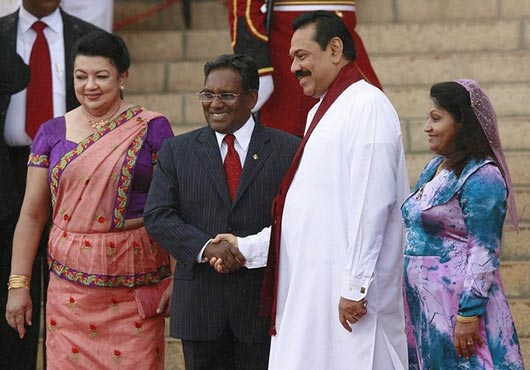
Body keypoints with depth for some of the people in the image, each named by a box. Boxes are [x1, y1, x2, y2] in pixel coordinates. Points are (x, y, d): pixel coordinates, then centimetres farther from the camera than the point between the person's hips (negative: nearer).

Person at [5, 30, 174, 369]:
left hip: (136, 281, -2)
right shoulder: (52, 134, 7)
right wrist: (18, 285, 4)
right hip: (70, 281, 2)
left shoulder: (151, 129, 1)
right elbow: (32, 214, 8)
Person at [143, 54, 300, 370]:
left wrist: (253, 251, -19)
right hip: (200, 304, 2)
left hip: (264, 300, -2)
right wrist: (205, 247, -15)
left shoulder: (289, 150, 3)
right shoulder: (177, 151, 9)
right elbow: (157, 215, 1)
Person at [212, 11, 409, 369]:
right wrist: (246, 246, 20)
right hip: (310, 290, 9)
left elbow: (372, 203, -17)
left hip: (345, 295, -9)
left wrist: (356, 285, -20)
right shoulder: (322, 113, 21)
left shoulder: (366, 106, -10)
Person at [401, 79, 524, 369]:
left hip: (460, 302, -9)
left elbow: (484, 254, -18)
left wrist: (468, 315, -22)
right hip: (423, 306, 9)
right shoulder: (434, 169, 14)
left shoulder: (481, 177, -13)